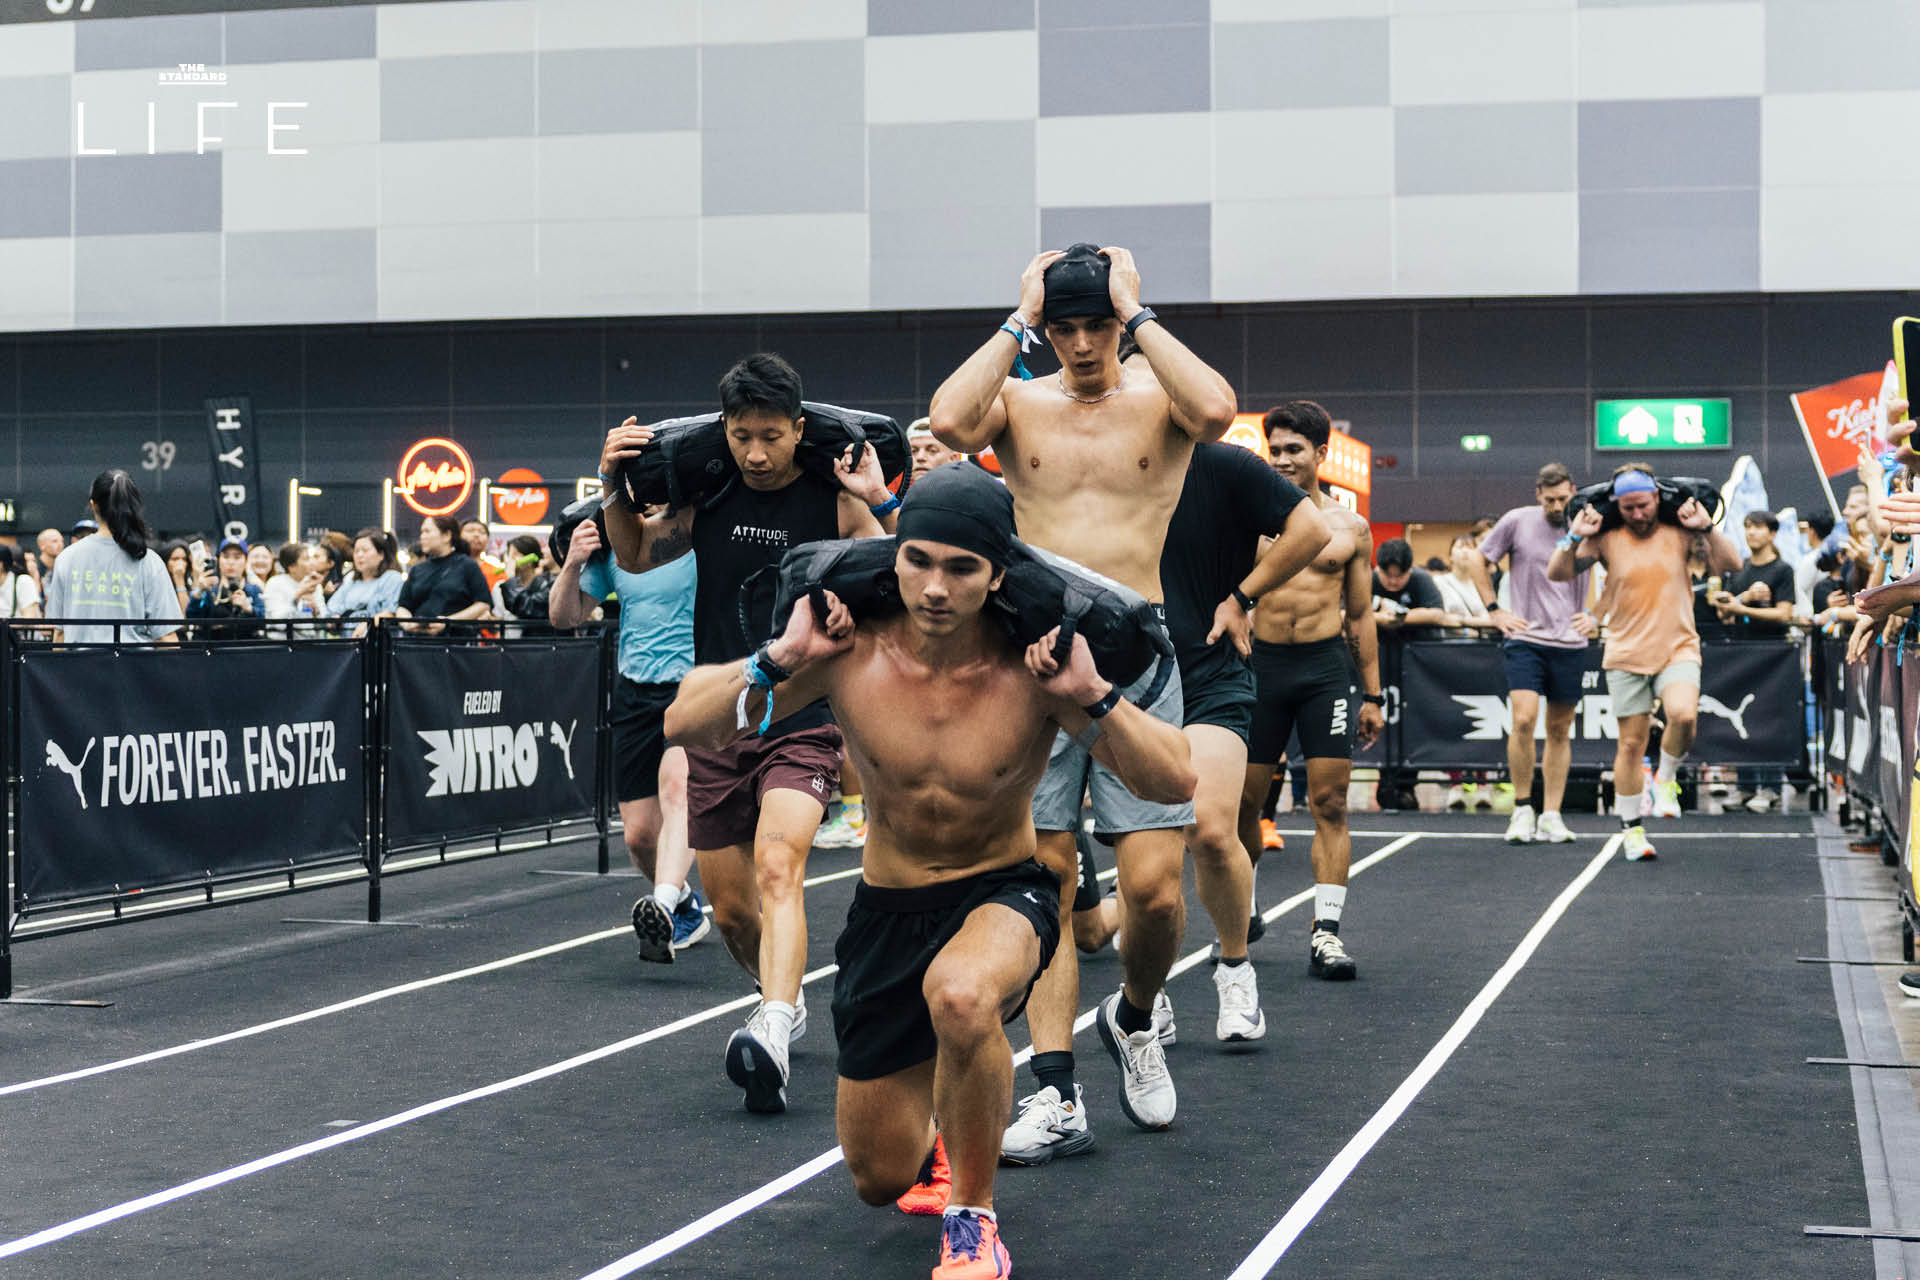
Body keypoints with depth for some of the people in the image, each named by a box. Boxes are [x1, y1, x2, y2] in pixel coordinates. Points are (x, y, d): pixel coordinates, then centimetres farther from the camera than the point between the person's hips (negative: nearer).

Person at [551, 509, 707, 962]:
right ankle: (688, 910, 34)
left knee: (676, 784, -32)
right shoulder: (611, 544, 8)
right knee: (639, 835, 6)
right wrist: (572, 565, -7)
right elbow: (564, 617, 11)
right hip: (635, 692, 5)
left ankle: (663, 909, -48)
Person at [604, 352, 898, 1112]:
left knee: (777, 867, -28)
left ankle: (772, 1036, -42)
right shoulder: (707, 497, 3)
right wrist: (615, 491, 2)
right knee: (730, 909, 12)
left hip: (805, 723, -4)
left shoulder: (835, 501, -7)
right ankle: (785, 1000, 41)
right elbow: (636, 557, 20)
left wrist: (882, 505, -24)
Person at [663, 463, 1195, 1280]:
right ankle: (948, 1121, 50)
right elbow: (685, 725, -14)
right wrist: (781, 658, -28)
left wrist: (1090, 695, -33)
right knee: (879, 1179, 10)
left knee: (960, 996, -41)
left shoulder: (1032, 670, -19)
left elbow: (1176, 784, -20)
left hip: (1003, 895, -3)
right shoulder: (850, 652, -16)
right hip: (887, 908, 3)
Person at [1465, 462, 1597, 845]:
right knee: (1523, 720, -16)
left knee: (1560, 731, 6)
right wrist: (1495, 611, 3)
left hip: (1571, 643, 2)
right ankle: (1522, 809, -3)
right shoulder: (1517, 522, -1)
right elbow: (1478, 562, 10)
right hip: (1525, 638, -2)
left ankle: (1551, 814, 13)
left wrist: (1596, 616, 7)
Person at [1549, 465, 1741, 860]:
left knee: (1684, 714, -28)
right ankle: (1632, 829, 15)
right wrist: (1575, 537, -14)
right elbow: (1558, 573, -1)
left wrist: (1706, 528, -14)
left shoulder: (1679, 532, 2)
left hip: (1678, 649, 0)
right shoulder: (1606, 539, 1)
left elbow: (1731, 564, -2)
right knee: (1632, 742, 2)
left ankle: (1666, 779, 1)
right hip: (1626, 653, 1)